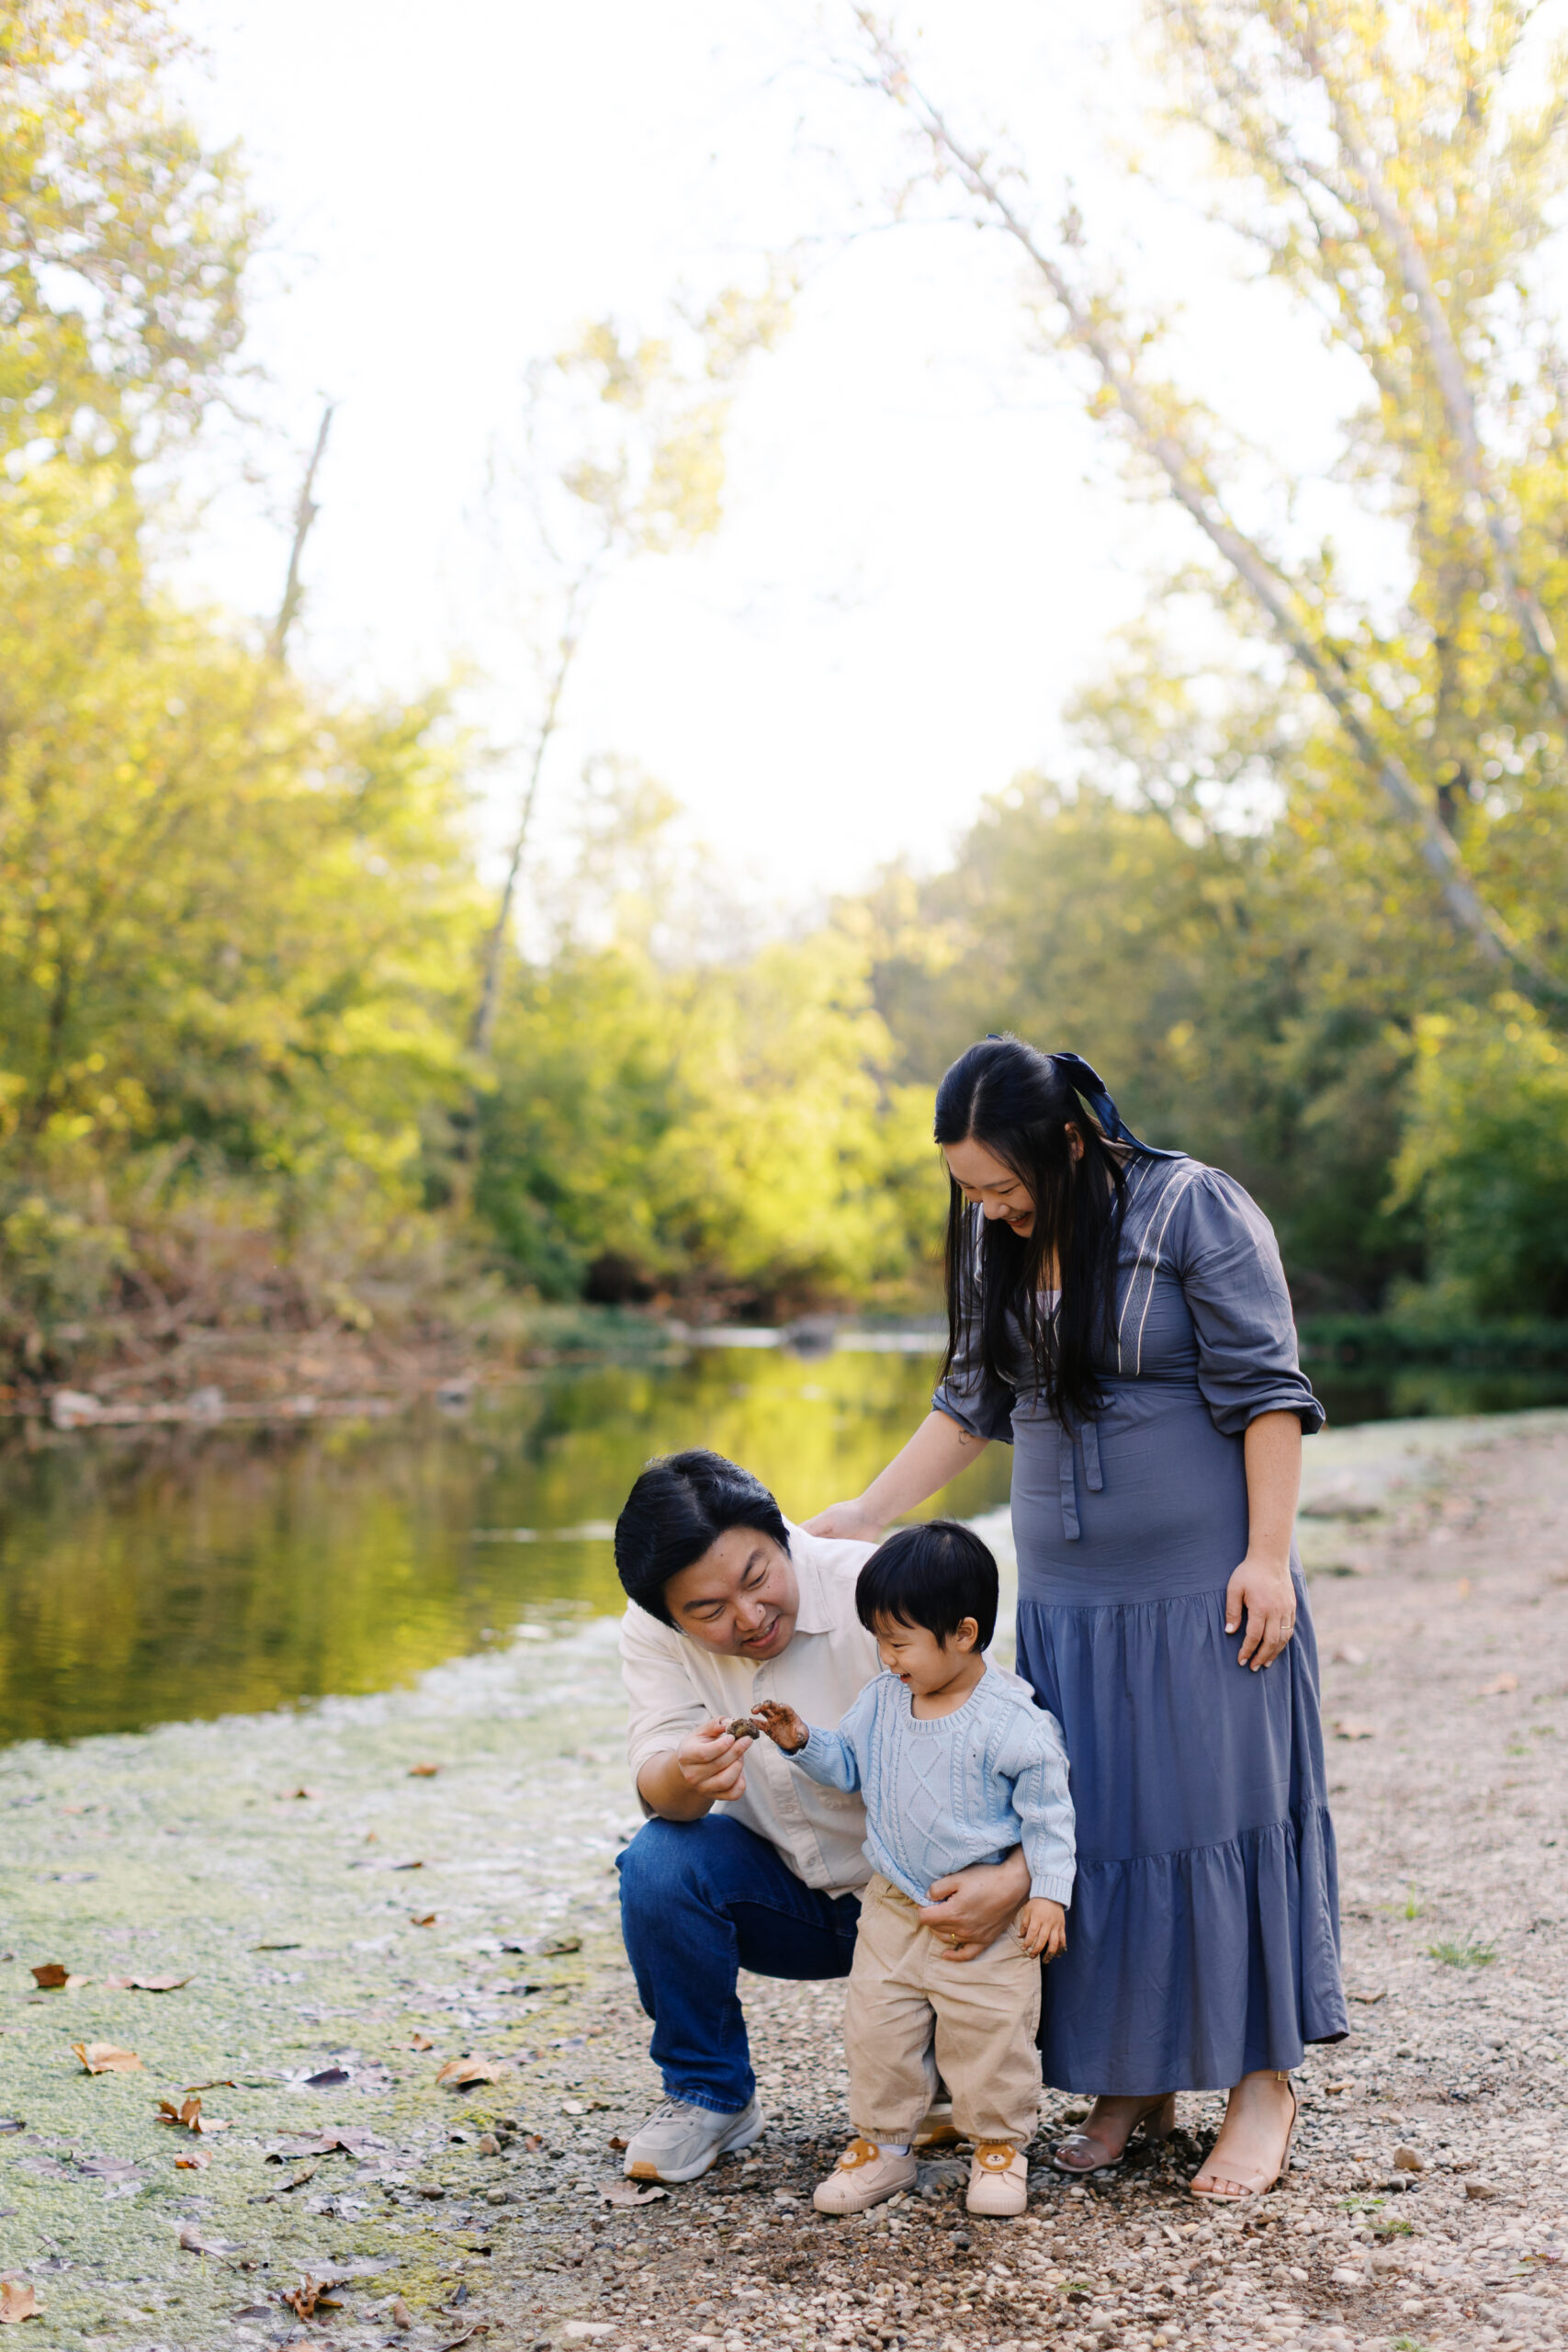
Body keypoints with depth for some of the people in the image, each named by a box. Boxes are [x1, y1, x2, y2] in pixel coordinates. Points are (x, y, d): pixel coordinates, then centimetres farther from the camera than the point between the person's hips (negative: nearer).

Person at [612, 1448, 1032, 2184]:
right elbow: (656, 1783, -22)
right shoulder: (654, 1632, -12)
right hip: (784, 1892, 2)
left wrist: (1016, 1876, -45)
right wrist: (686, 1776, -48)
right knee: (659, 1865, -25)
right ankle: (708, 2096, -1)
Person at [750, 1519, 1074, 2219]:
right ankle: (881, 2144, 21)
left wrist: (1049, 1892, -13)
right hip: (893, 1903, 5)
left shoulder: (1012, 1721, -16)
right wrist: (801, 1741, -3)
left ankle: (1000, 2146, 20)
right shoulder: (882, 1700, 1)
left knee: (991, 2031, 1)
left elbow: (1047, 1810, -10)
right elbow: (848, 1765, 15)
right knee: (877, 2026, 6)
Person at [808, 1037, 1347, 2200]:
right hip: (1067, 1596, 6)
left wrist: (1267, 1557, -15)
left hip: (1204, 1586, -5)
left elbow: (1268, 1392, -11)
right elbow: (973, 1404, 15)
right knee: (1093, 1827, 6)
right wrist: (861, 1516, 11)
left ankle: (1264, 2080, 13)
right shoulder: (994, 1247, 7)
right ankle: (1134, 2082, 18)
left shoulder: (1193, 1209, -11)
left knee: (1225, 1811, -1)